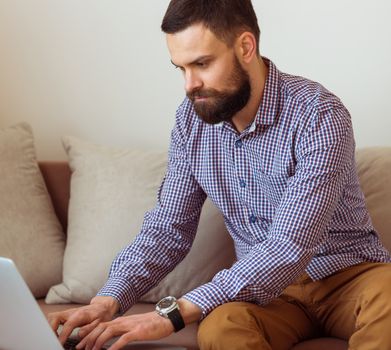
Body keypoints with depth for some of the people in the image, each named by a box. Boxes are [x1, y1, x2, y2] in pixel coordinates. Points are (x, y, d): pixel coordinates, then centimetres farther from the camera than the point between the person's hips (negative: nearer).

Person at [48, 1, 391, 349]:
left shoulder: (319, 117, -22)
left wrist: (174, 313, -37)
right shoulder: (192, 118, -3)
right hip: (267, 286, 3)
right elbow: (169, 227, 1)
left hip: (348, 277, -3)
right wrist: (108, 300, -18)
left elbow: (289, 250, -30)